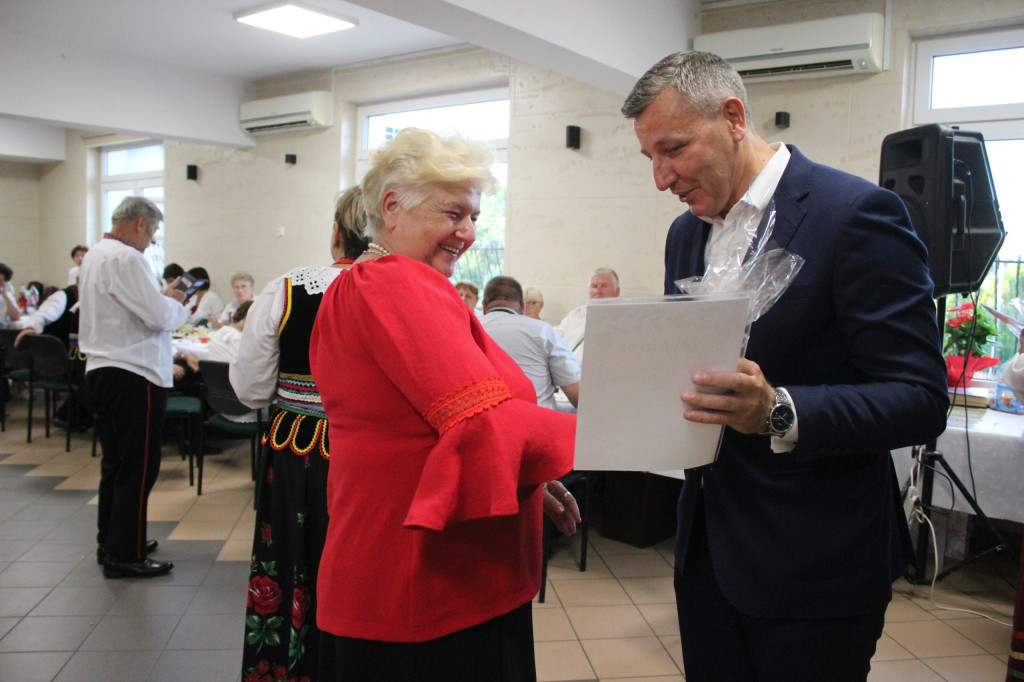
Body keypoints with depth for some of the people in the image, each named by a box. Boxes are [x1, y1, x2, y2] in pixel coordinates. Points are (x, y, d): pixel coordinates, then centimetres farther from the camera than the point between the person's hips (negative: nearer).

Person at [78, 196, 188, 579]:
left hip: (100, 371, 10)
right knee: (138, 468, -2)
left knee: (114, 463, 18)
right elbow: (159, 316, -21)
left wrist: (164, 300, 9)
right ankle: (124, 556, 5)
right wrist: (177, 305, 0)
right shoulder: (125, 259, -17)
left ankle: (110, 543, 29)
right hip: (132, 377, -10)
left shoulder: (95, 255, 15)